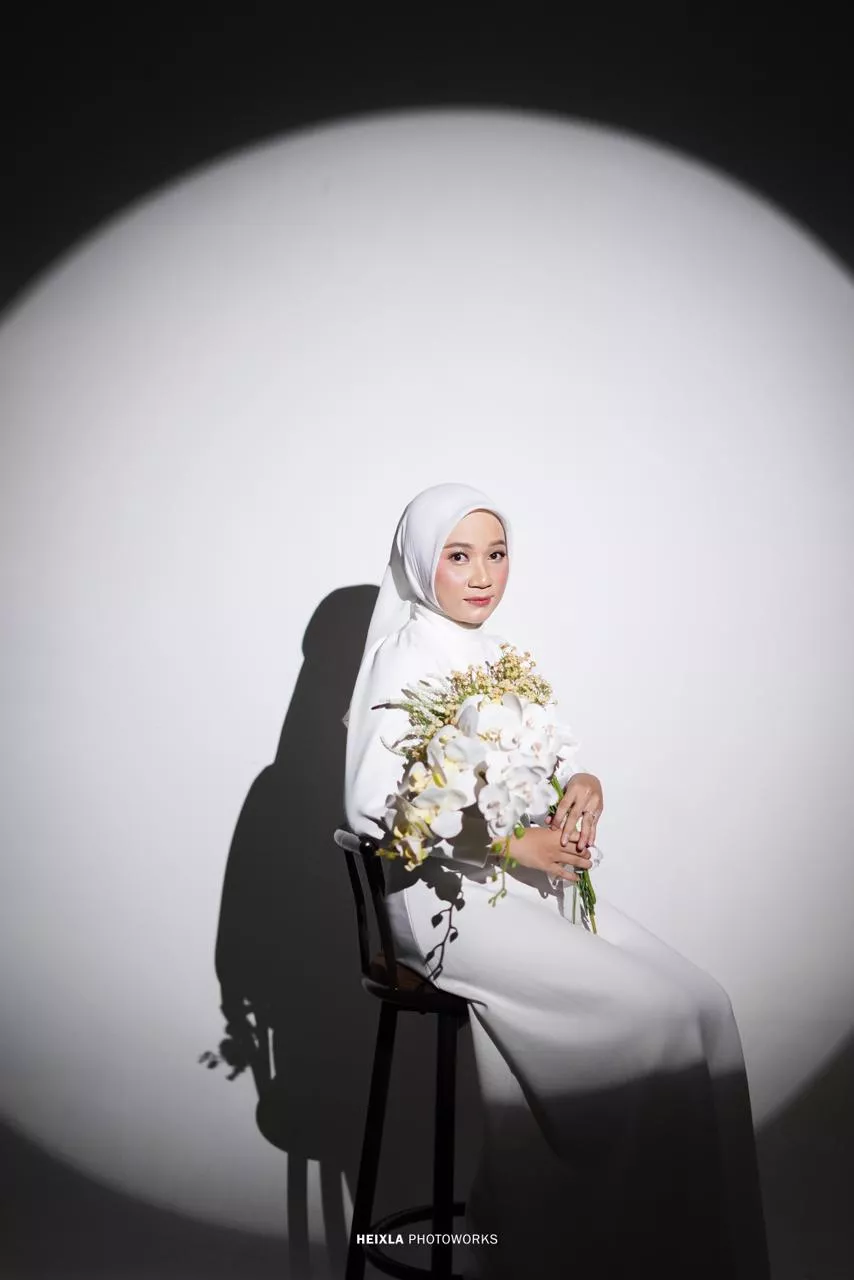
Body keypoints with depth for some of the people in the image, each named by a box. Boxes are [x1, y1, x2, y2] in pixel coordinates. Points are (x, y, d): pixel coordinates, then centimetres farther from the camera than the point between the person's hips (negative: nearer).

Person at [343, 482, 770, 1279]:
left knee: (704, 1004, -9)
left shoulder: (500, 655, 14)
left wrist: (583, 786, -7)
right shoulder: (404, 655, -9)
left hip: (530, 884, 7)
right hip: (449, 897, -7)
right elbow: (370, 803, -17)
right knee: (653, 1016, -19)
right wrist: (511, 843, -19)